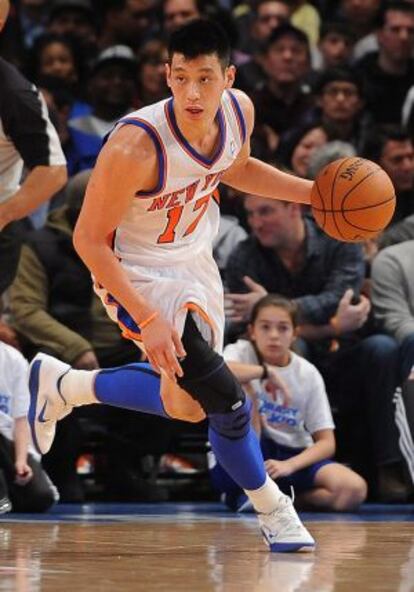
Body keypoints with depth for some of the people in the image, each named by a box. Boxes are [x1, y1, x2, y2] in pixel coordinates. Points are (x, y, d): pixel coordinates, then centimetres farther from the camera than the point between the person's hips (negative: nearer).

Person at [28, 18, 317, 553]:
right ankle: (272, 511, 6)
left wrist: (311, 192, 1)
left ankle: (61, 385, 41)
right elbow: (88, 238, -25)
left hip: (193, 261, 7)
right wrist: (147, 319, -29)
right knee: (225, 400, -18)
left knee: (185, 406, 20)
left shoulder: (239, 111, -14)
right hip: (137, 274, -7)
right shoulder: (136, 145, -34)